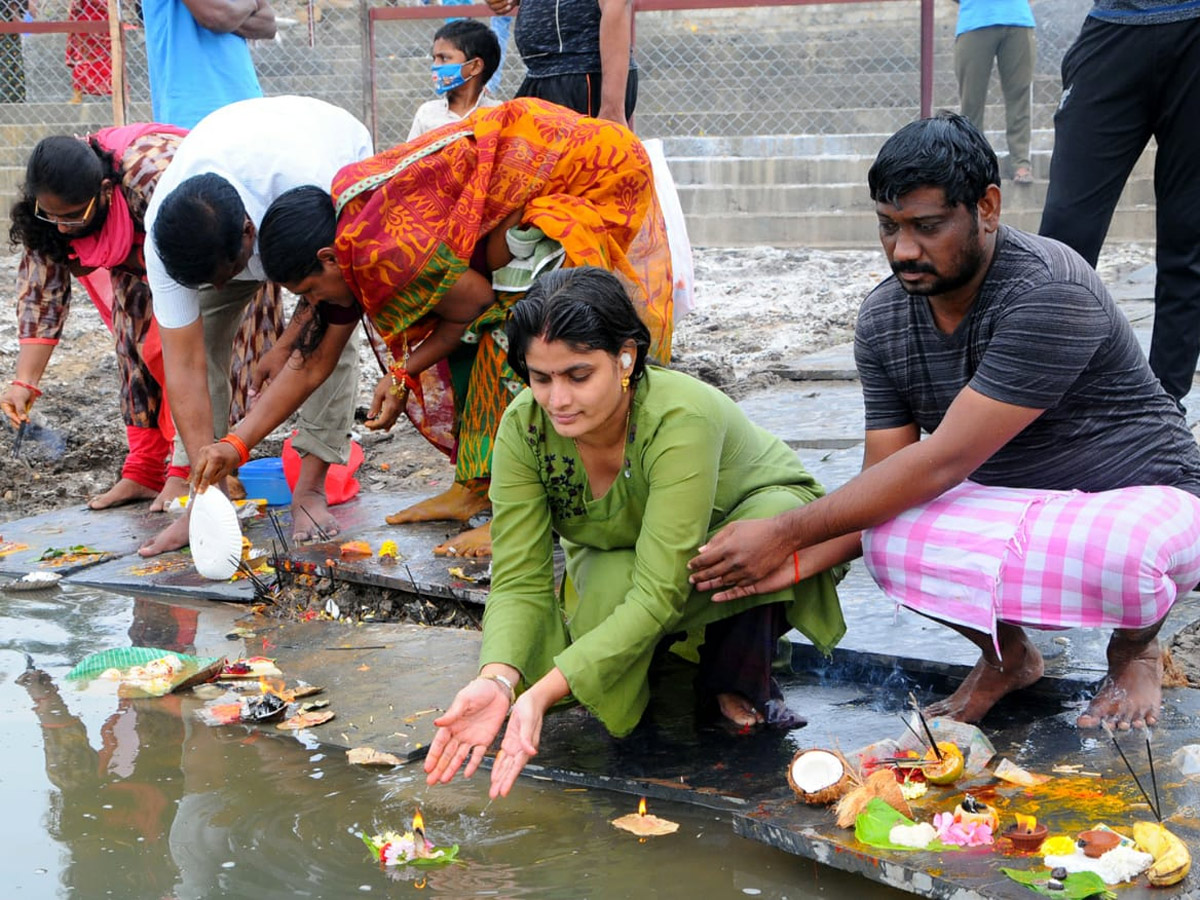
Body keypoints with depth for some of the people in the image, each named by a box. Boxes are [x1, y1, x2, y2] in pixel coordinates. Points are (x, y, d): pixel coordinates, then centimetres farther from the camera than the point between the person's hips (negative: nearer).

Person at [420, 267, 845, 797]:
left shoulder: (681, 419, -39)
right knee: (609, 588, -34)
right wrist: (496, 679, -47)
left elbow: (658, 592, -42)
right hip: (618, 554, 3)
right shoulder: (524, 427, -25)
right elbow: (519, 580, -26)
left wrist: (542, 694, -51)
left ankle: (739, 675, -9)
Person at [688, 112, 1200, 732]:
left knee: (1121, 554, -41)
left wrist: (786, 534, -28)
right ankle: (1005, 653, 5)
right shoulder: (883, 320, -5)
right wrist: (796, 560, -25)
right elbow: (883, 481, -5)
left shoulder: (1049, 293, -26)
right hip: (1014, 510, 4)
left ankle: (1134, 650, 0)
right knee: (889, 540, -29)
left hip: (1144, 499, -4)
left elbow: (944, 461, -29)